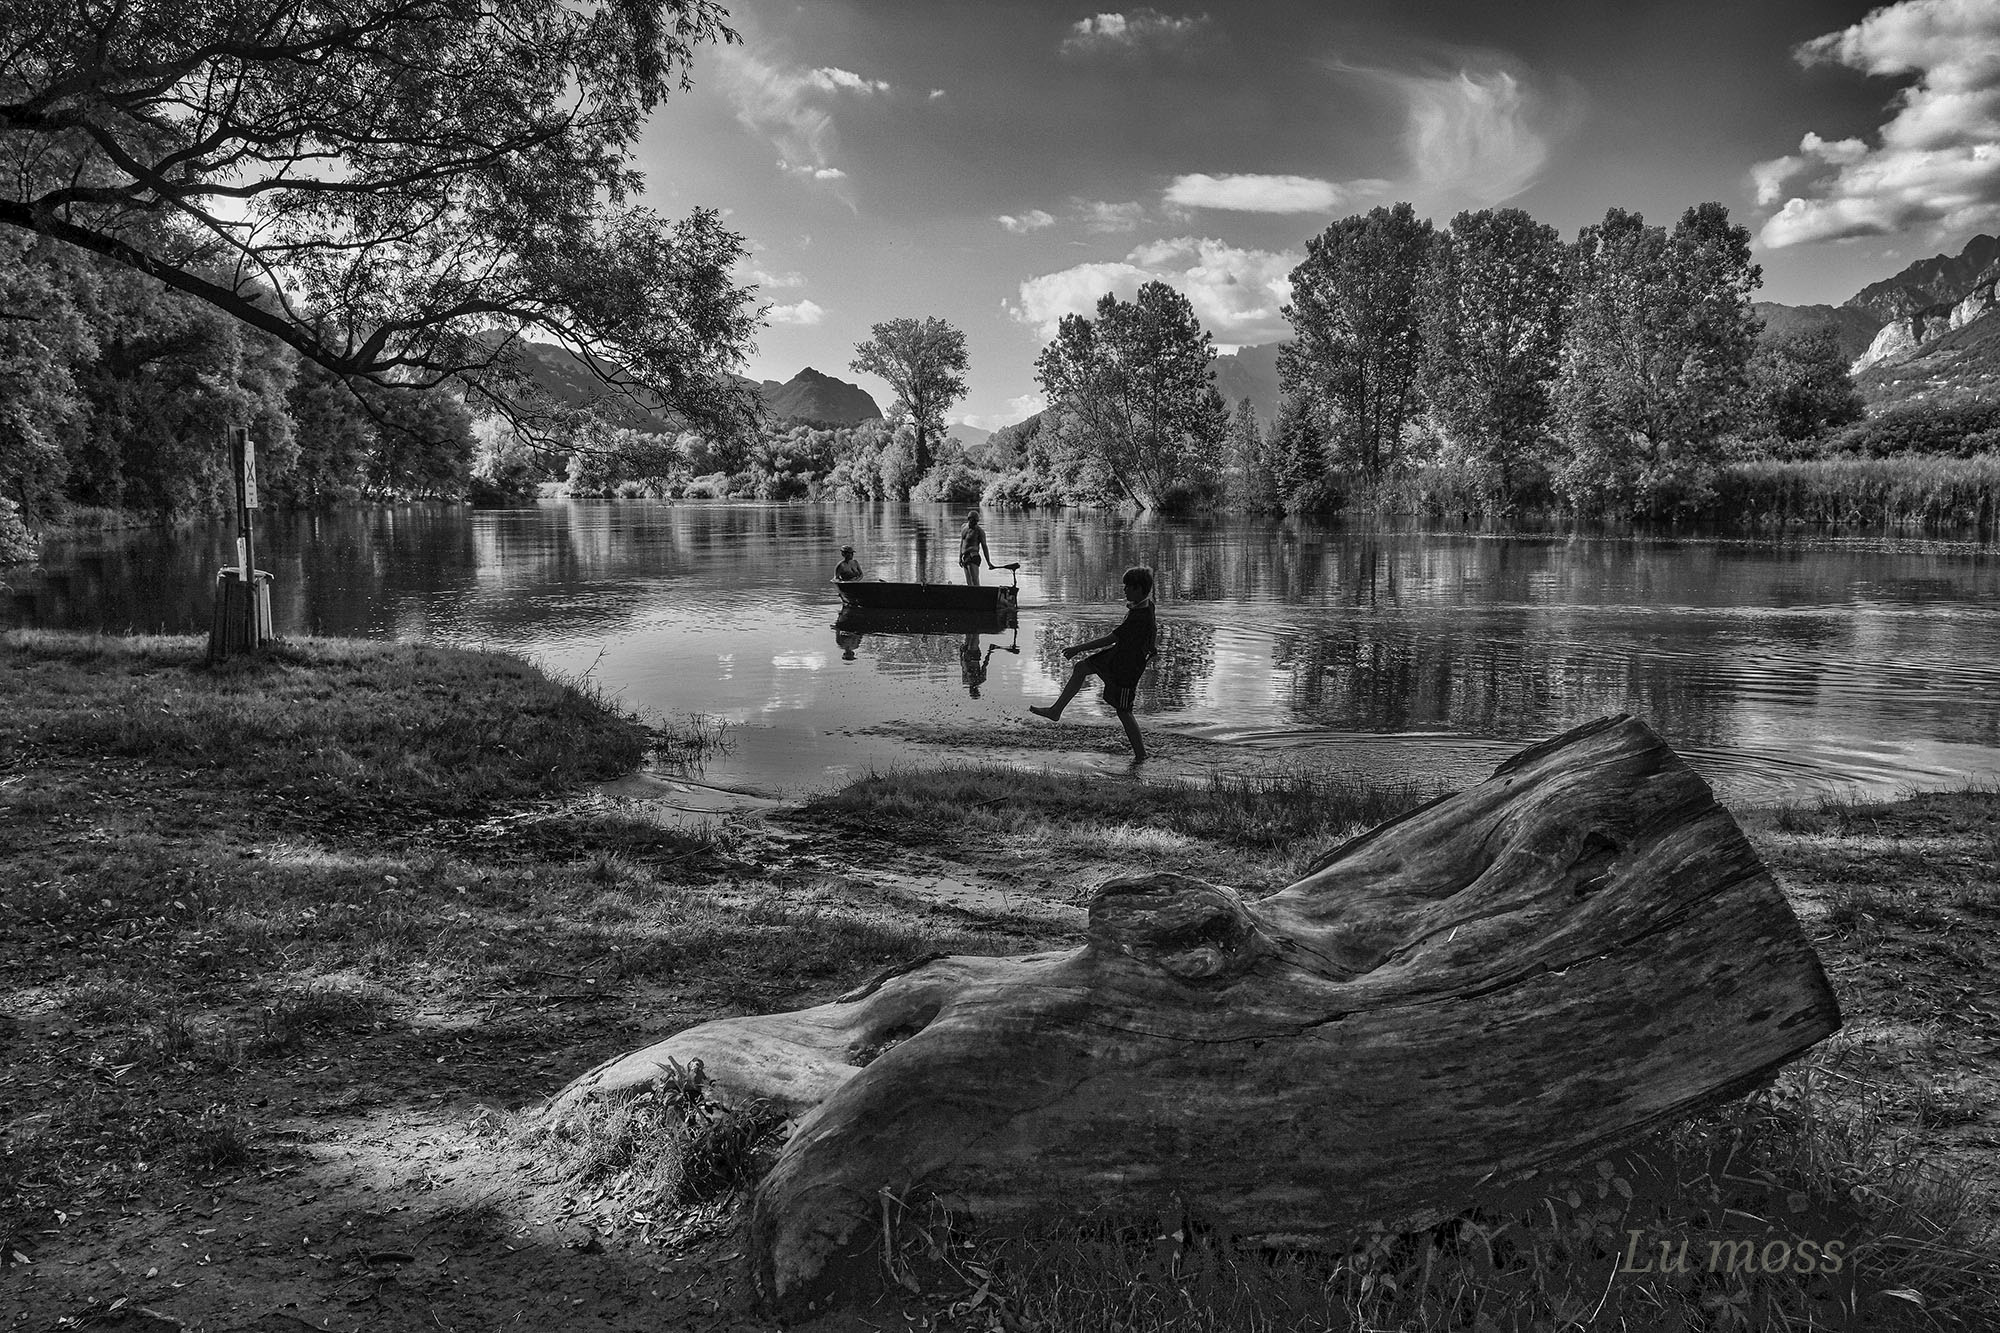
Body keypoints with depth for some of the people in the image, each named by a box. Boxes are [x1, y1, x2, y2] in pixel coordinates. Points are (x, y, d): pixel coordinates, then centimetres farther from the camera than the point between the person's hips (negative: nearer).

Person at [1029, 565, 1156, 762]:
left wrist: (1078, 649, -25)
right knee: (1081, 668, 13)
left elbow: (1110, 639, -30)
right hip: (1118, 654, 10)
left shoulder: (1141, 617, -32)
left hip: (1127, 667, -10)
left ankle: (1140, 754, 15)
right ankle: (1056, 711, 21)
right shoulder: (1146, 605, -4)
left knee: (1123, 710, 1)